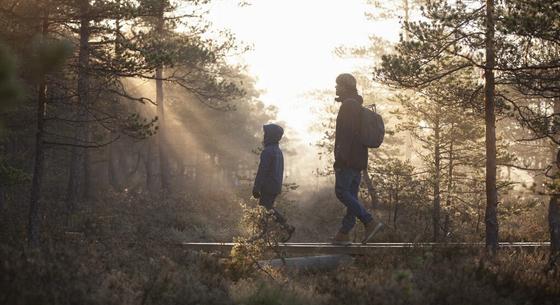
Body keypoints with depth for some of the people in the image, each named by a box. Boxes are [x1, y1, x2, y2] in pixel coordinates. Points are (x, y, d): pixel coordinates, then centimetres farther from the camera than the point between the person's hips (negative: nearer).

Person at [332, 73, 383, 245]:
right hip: (358, 160, 10)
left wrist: (340, 157, -24)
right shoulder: (358, 107, 22)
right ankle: (344, 234, 7)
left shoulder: (348, 106, -10)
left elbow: (347, 133, -21)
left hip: (348, 159, -10)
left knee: (342, 192, -11)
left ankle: (370, 222, -19)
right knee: (352, 195, 6)